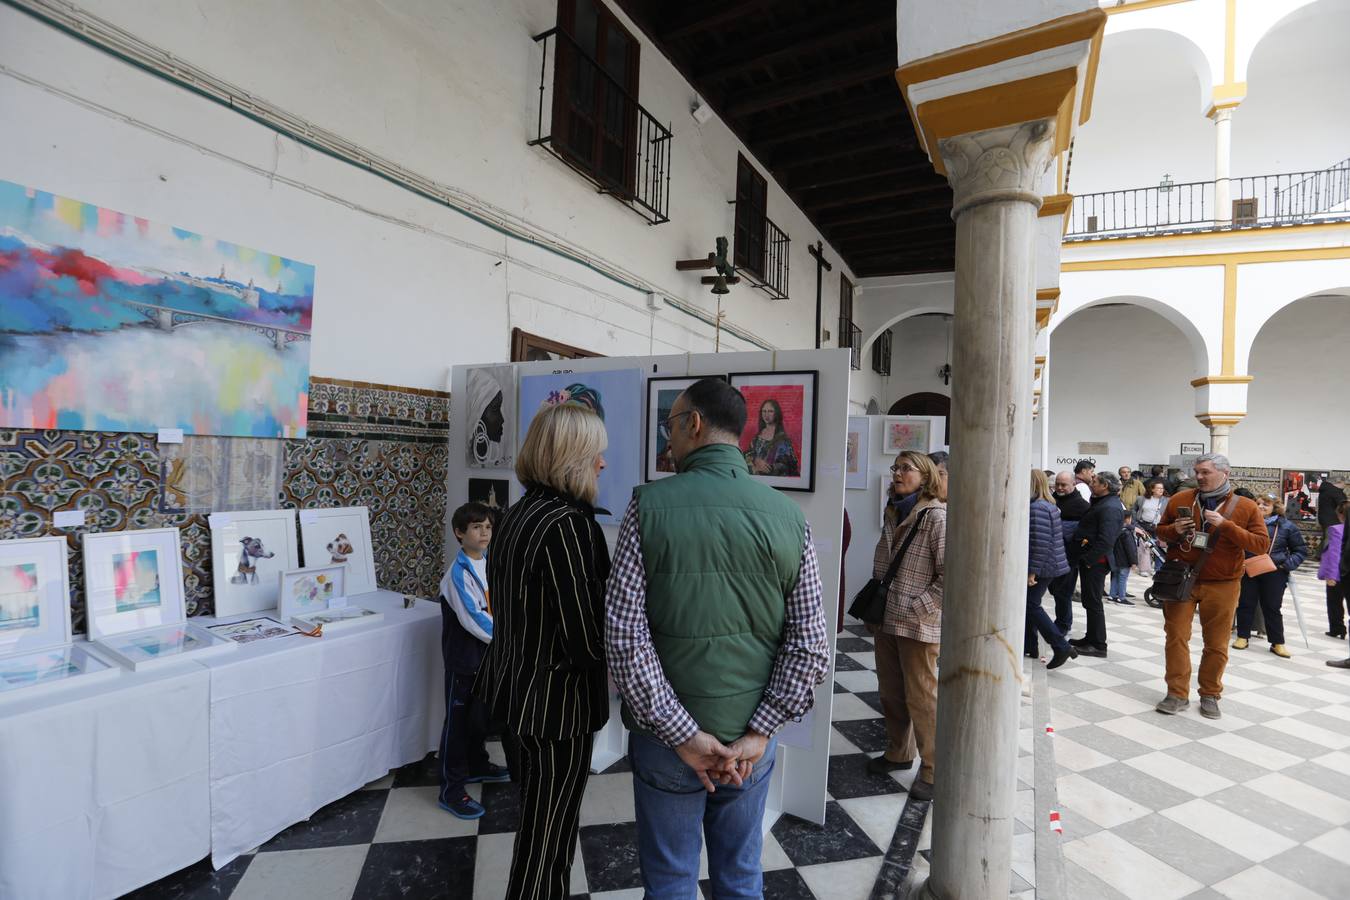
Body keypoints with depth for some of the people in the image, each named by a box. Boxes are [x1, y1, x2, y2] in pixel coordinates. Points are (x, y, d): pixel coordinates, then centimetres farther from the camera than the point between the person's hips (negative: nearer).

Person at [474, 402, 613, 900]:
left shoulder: (516, 514, 3)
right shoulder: (569, 524, -25)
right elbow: (589, 639, -24)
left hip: (512, 691, 9)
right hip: (554, 705, -9)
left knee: (535, 824, 27)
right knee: (547, 840, 12)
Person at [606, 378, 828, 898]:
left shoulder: (650, 506, -14)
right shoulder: (788, 517, -7)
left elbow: (624, 636, -18)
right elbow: (811, 647, -9)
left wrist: (682, 735, -13)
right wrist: (757, 733, -6)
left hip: (666, 737, -2)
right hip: (752, 737, 3)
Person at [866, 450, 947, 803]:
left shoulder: (937, 516, -14)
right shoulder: (895, 515, 9)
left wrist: (916, 609, -18)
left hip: (918, 626, -7)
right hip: (887, 619, 7)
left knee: (921, 697, 4)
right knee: (890, 691, 18)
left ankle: (933, 770, 22)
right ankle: (898, 753, 37)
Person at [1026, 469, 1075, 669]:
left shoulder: (1037, 507, -19)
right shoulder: (1049, 505, 13)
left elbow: (1040, 542, -24)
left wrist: (1033, 570, -21)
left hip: (1042, 566, -10)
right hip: (1051, 565, 10)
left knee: (1031, 606, -5)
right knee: (1030, 605, 16)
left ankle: (1062, 647, -4)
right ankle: (1029, 646, 24)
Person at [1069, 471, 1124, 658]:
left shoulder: (1111, 508, -18)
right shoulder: (1102, 503, 16)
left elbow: (1106, 540, -25)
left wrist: (1088, 559, -22)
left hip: (1094, 562, -10)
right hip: (1089, 560, 10)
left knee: (1093, 602, -2)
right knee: (1089, 601, 18)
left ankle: (1098, 645, 6)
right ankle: (1091, 638, 29)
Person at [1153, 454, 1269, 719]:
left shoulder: (1246, 507, -3)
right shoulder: (1180, 499, 2)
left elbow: (1261, 544, -8)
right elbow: (1160, 530, 12)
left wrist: (1226, 525, -20)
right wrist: (1175, 530, -10)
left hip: (1221, 586, -1)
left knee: (1216, 644, 9)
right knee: (1176, 637, 1)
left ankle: (1210, 695, 25)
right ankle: (1177, 694, 10)